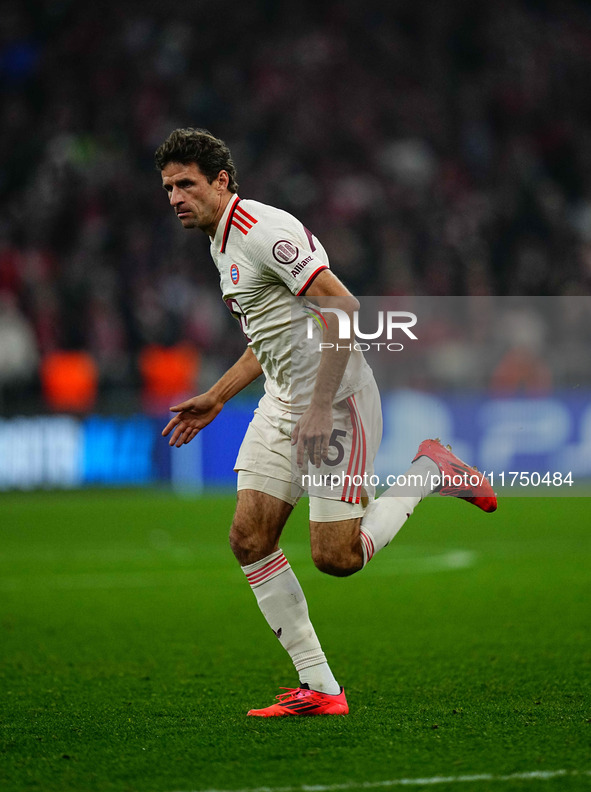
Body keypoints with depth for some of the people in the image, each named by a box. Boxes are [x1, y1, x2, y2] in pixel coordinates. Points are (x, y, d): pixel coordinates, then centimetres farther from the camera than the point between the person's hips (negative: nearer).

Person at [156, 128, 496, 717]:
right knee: (249, 538, -3)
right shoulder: (221, 243, 14)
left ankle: (428, 472, 13)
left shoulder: (263, 230, -17)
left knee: (336, 558, -10)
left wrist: (321, 406, -25)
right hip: (282, 403, 9)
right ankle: (318, 688, 0)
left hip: (334, 402, -9)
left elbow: (344, 310, -23)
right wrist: (214, 398, 24)